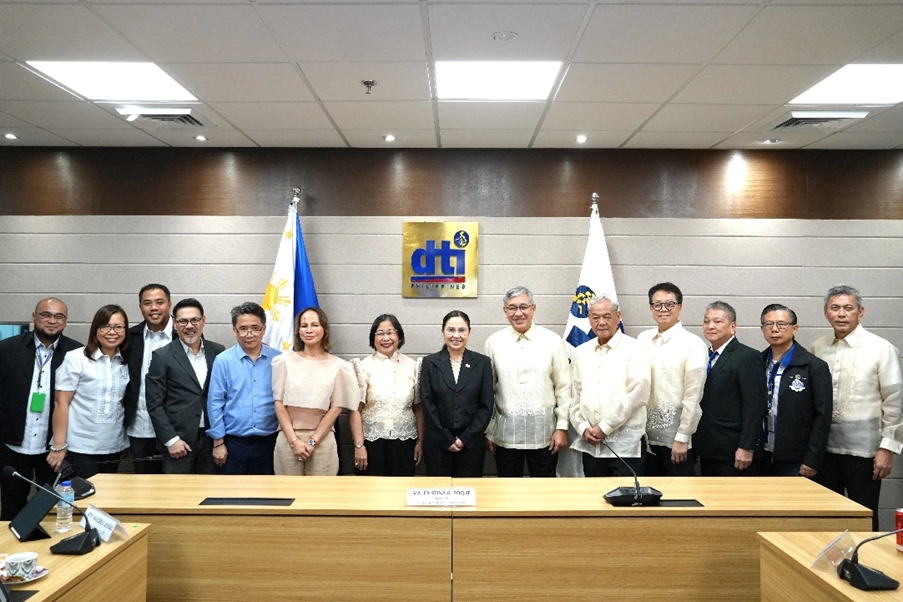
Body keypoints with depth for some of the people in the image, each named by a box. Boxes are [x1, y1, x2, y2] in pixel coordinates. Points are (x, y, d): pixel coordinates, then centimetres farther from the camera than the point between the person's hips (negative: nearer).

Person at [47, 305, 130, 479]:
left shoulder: (126, 362, 5)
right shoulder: (76, 358, -7)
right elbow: (62, 403, -7)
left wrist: (130, 442, 5)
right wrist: (58, 446, -10)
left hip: (114, 447, 4)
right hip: (80, 447, -4)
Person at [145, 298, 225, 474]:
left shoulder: (218, 352, 5)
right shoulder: (162, 356, -3)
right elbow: (155, 404, -4)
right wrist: (171, 439, -10)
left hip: (212, 438, 3)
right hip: (179, 440, -2)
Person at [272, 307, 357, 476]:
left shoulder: (338, 365, 0)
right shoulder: (285, 360, 2)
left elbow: (336, 407, 0)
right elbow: (279, 402, 1)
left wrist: (313, 441, -6)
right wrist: (294, 440, -6)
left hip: (322, 440, 0)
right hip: (288, 439, 1)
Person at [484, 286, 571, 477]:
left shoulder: (553, 341, -2)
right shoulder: (494, 342, 0)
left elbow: (564, 387, 1)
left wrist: (562, 427, -2)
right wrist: (488, 430, 4)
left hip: (543, 433, 0)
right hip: (505, 432, 1)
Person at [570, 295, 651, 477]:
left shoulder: (633, 349, -4)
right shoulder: (581, 352, 11)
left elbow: (638, 393, -13)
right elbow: (575, 395, 12)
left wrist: (605, 427, -12)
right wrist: (583, 428, -3)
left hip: (626, 444, -4)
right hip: (590, 444, 4)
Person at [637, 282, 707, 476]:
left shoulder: (692, 344, -9)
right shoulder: (643, 339, 5)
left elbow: (693, 395, -11)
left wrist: (682, 438, -12)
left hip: (676, 433, -4)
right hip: (647, 432, 5)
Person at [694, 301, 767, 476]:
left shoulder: (748, 357, -9)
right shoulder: (705, 357, 12)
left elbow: (755, 407, -14)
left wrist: (746, 448, -17)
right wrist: (697, 444, 9)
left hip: (734, 454, -7)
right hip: (707, 451, 7)